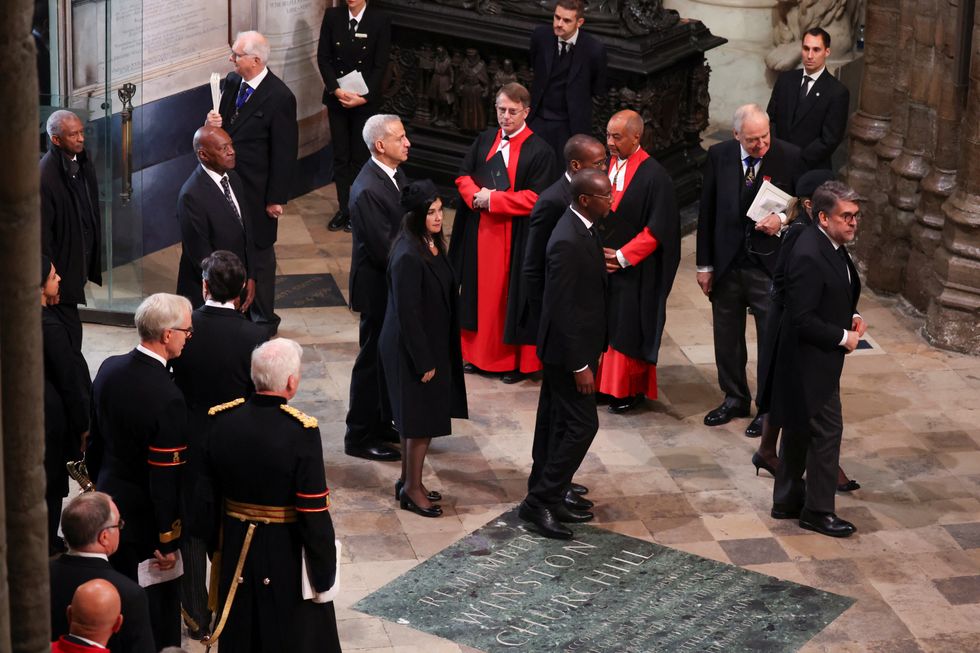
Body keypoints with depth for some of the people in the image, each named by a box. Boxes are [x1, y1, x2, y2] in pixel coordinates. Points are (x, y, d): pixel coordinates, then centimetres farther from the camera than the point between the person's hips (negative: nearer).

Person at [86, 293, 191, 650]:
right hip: (144, 517, -7)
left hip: (108, 500, 7)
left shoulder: (109, 368, -5)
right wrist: (168, 542, -15)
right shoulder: (167, 398, -28)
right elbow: (166, 479, -23)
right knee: (156, 610, 9)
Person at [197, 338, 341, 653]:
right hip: (288, 555, -4)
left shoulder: (221, 420, -10)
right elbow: (314, 511, -21)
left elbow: (207, 493, -1)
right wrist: (324, 573, -10)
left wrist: (213, 542, 14)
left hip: (236, 552, 4)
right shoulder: (301, 431, -24)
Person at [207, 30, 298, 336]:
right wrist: (213, 123, -10)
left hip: (256, 190, -6)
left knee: (258, 253, 8)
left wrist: (276, 199, -14)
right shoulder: (232, 82, 2)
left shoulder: (280, 98, -19)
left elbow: (285, 153, -16)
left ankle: (263, 318, 23)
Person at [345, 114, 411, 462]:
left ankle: (382, 423, 34)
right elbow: (383, 250, -25)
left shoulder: (395, 175, 3)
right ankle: (360, 436, 15)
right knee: (373, 361, 3)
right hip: (378, 289, -9)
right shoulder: (368, 191, -26)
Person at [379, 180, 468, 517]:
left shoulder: (431, 244, 2)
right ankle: (412, 489, 17)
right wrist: (424, 362, -18)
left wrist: (434, 356, 15)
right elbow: (407, 314, -23)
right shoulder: (408, 257, -26)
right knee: (422, 419, 3)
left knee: (416, 418, 19)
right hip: (413, 350, -9)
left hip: (432, 343, 9)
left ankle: (408, 481, 32)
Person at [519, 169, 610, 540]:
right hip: (568, 349, -10)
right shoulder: (568, 242, -25)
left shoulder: (584, 230, 6)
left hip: (578, 344, 10)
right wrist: (580, 366, -21)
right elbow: (563, 309, -24)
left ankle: (546, 499, 25)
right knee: (582, 425, -5)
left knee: (561, 426, 16)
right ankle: (540, 501, 2)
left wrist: (590, 354, 19)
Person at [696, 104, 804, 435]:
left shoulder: (790, 157, -11)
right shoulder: (719, 156, -3)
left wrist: (783, 219, -20)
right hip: (726, 264, 3)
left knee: (772, 338, 4)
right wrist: (704, 264, 4)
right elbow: (707, 212, 4)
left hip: (770, 264, -3)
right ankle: (735, 398, 34)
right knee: (727, 335, 16)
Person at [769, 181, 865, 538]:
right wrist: (843, 337, -17)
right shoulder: (809, 257, -26)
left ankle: (788, 501, 31)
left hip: (811, 361, 10)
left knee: (801, 430, 19)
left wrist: (853, 316, 3)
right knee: (827, 429, -2)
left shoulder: (833, 246, 6)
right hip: (812, 360, -10)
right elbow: (803, 320, -26)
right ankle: (818, 510, 9)